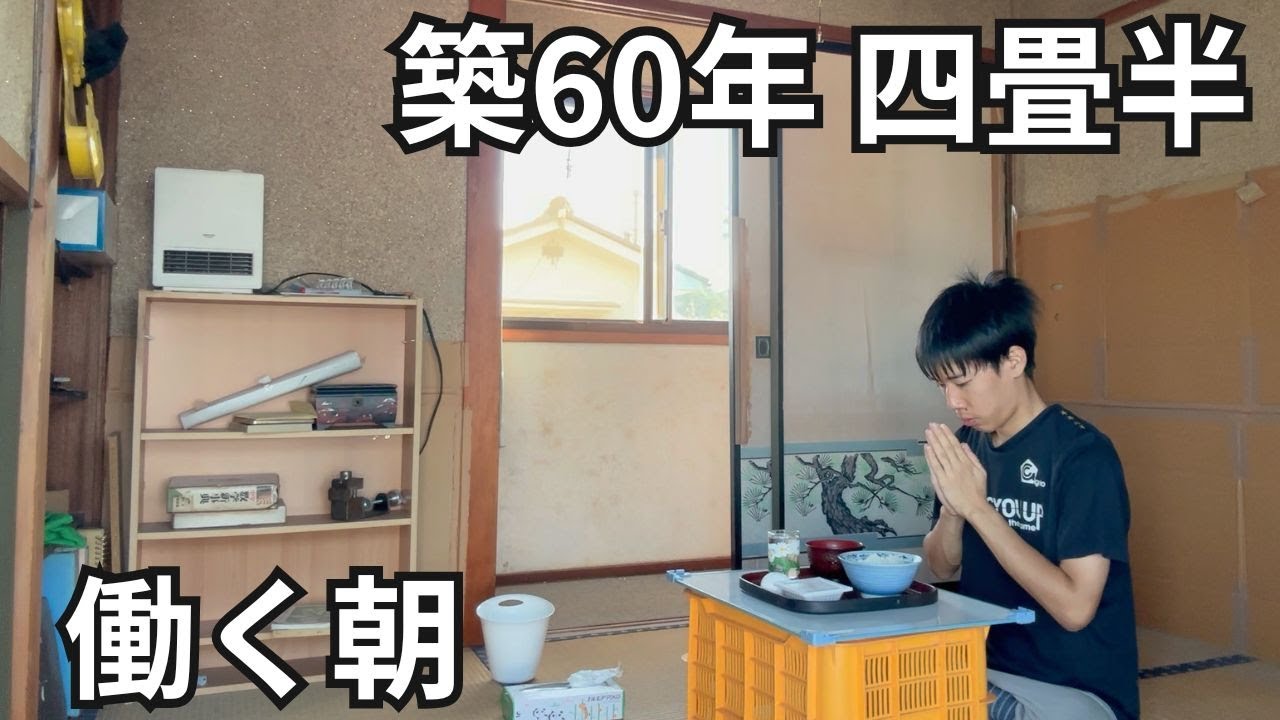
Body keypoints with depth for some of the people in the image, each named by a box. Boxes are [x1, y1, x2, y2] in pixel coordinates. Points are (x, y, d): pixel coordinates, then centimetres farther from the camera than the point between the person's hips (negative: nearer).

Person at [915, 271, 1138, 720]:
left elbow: (1075, 607, -22)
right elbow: (942, 567, 8)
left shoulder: (1083, 453, -17)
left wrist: (976, 505, -24)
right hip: (982, 669, 6)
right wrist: (951, 509, -13)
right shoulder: (968, 442, 1)